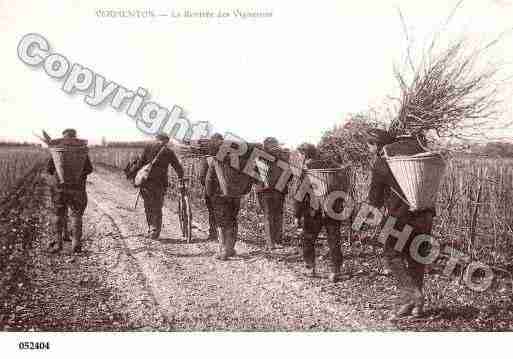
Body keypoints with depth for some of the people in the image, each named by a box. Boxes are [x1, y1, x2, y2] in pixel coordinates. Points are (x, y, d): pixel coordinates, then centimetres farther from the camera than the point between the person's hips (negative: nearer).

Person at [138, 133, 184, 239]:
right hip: (159, 183, -1)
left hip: (146, 182, 2)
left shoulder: (148, 148, 7)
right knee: (157, 208, 8)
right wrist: (181, 177, 20)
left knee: (148, 207, 14)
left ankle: (151, 230, 18)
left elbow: (140, 163, 3)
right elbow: (178, 167, 5)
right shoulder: (168, 152, 3)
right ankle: (154, 232, 6)